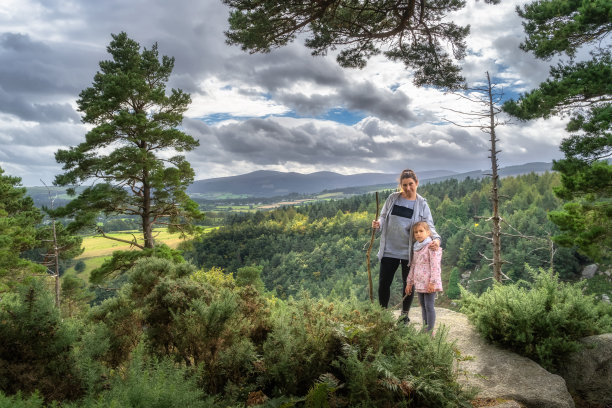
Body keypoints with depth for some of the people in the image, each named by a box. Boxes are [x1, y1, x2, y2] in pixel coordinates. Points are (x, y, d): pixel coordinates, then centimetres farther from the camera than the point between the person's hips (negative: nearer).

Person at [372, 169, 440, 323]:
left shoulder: (422, 204, -2)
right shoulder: (393, 198, 1)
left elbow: (428, 225, -5)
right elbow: (383, 216, 11)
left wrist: (436, 238, -25)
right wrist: (378, 223, -12)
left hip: (409, 252, -1)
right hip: (389, 249, 1)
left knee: (408, 284, 12)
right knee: (384, 283, 5)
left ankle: (405, 315, 31)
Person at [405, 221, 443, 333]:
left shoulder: (431, 246, -10)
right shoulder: (416, 248, 14)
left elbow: (435, 265, -16)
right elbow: (413, 266, 19)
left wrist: (432, 282, -22)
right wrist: (409, 282, 18)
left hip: (429, 283, -8)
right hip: (419, 283, 8)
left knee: (429, 306, -4)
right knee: (423, 306, 14)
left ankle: (430, 331, 2)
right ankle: (424, 328, 24)